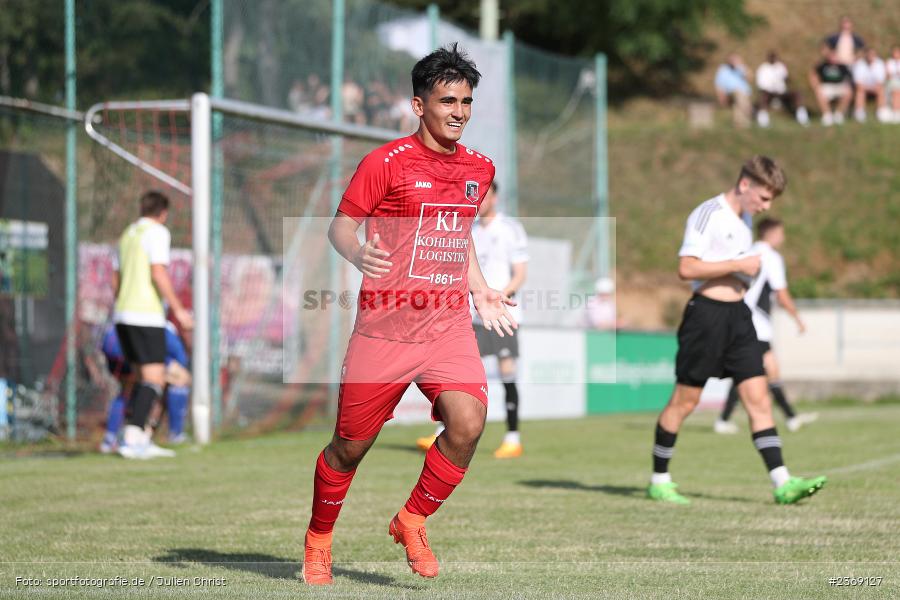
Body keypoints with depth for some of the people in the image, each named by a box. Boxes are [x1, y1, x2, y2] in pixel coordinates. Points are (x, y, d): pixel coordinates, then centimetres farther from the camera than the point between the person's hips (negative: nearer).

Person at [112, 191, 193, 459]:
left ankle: (141, 440, 10)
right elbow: (158, 273, -18)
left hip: (123, 314, 8)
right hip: (147, 315, -8)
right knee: (154, 379, -9)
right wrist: (178, 309, -15)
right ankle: (132, 439, -20)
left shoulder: (127, 234, 18)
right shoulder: (157, 233, -6)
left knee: (142, 376, 14)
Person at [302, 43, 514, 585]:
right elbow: (341, 225, -4)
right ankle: (319, 540, 29)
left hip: (450, 326, 4)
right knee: (351, 445, 3)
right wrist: (358, 253, -24)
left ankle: (412, 522, 5)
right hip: (385, 326, -4)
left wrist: (482, 291, 23)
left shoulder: (480, 169, 11)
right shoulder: (387, 162, -6)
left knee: (468, 424, -19)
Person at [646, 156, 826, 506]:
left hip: (738, 314, 8)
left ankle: (782, 483, -7)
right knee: (685, 399, 0)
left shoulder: (744, 219, 17)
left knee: (758, 398, -1)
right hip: (707, 311, -8)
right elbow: (686, 268, -20)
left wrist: (743, 277, 15)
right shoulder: (708, 215, -12)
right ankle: (659, 480, 13)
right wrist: (738, 265, -17)